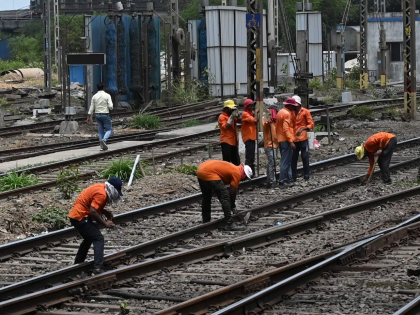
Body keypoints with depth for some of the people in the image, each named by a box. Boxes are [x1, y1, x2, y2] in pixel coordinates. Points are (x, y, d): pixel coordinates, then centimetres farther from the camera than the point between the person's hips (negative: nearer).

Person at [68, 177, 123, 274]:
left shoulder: (100, 188, 12)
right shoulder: (101, 194, -18)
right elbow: (92, 212, -25)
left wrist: (106, 212, 8)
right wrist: (105, 223, -15)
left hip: (75, 215, 10)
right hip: (80, 217, -10)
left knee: (89, 239, 26)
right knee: (98, 239, -11)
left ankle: (77, 264, 32)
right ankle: (98, 268, -22)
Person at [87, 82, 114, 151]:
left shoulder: (94, 96, 2)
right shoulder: (107, 95, -10)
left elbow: (91, 107, 4)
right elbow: (110, 106, -15)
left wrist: (89, 117, 10)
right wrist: (111, 108, 9)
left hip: (97, 115, 4)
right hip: (105, 114, -4)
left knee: (100, 130, 10)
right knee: (109, 129, 5)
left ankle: (102, 146, 9)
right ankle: (103, 140, -22)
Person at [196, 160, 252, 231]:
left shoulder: (233, 168, 27)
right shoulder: (237, 174, 0)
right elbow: (232, 192, 3)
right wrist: (233, 206, 16)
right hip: (209, 173, -10)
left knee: (206, 197, 25)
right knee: (225, 197, -7)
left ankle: (206, 222, 33)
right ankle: (230, 224, -8)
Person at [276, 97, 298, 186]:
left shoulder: (280, 112, 16)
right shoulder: (287, 114, -13)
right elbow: (286, 129, -21)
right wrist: (291, 141, -23)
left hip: (280, 139, 10)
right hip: (286, 140, -10)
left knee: (286, 161, 14)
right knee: (286, 161, -7)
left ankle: (288, 178, 18)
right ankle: (283, 180, -7)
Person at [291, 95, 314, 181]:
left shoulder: (305, 112, 0)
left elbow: (311, 124, -4)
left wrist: (303, 129, -21)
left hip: (303, 139, -4)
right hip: (293, 139, 4)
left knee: (305, 157, 2)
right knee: (293, 158, 3)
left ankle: (306, 176, 9)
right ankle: (293, 176, 9)